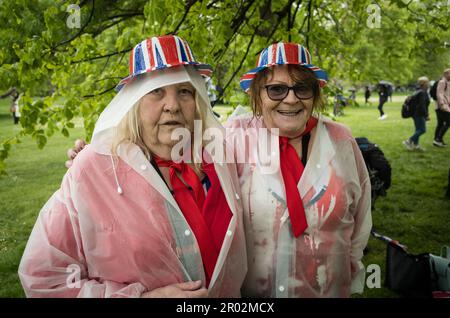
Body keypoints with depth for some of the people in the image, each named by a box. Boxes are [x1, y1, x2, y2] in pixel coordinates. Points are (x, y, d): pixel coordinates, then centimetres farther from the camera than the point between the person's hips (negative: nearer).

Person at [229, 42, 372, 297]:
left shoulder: (341, 141, -7)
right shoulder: (237, 136, -16)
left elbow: (360, 222, 3)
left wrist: (353, 279, 9)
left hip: (330, 290, 2)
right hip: (249, 291, -1)